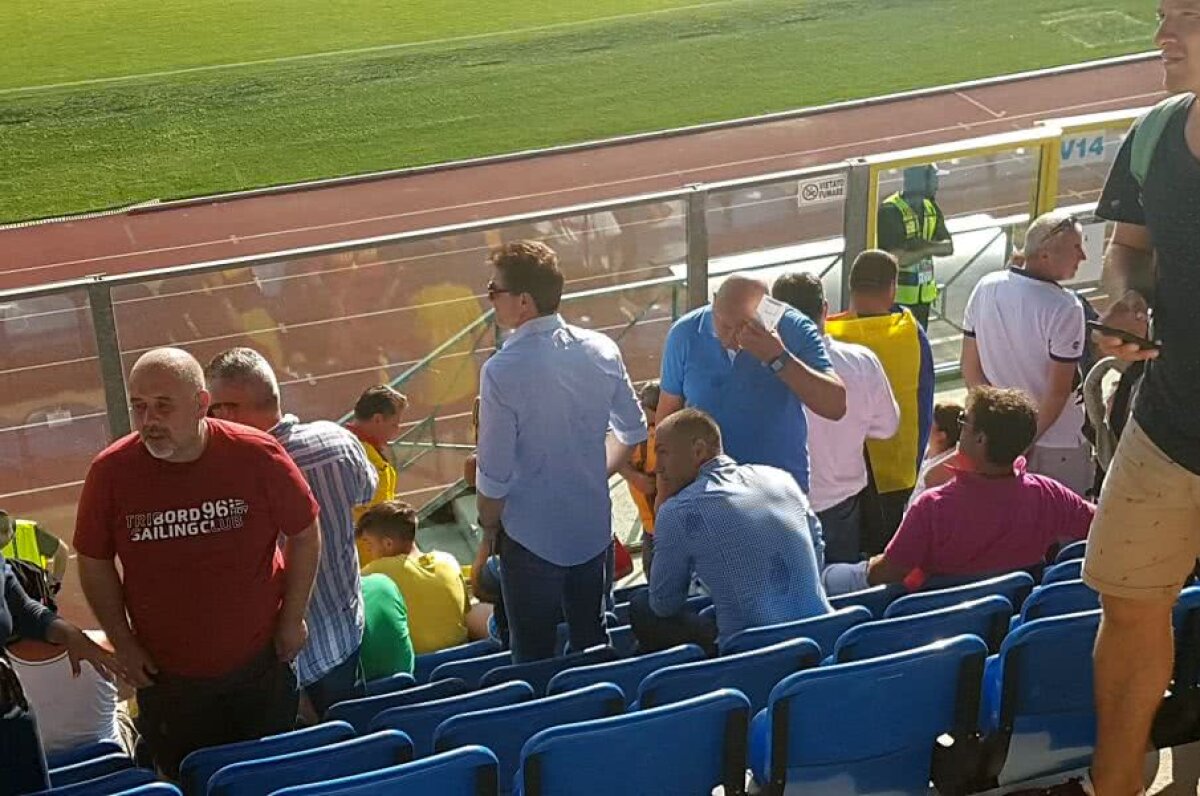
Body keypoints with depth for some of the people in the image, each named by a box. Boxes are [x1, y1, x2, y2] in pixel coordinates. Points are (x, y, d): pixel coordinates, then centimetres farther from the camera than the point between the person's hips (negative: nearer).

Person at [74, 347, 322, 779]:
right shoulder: (110, 472, -15)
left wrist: (293, 619, -1)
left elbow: (304, 534, -3)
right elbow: (95, 563, 0)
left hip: (260, 664, 0)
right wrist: (123, 644, -1)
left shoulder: (258, 456, -17)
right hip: (165, 677, 0)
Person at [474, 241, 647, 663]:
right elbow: (632, 432, 7)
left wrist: (488, 530, 1)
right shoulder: (602, 350, -6)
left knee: (534, 659, 11)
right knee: (593, 644, 22)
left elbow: (495, 473, -16)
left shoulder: (503, 370, -22)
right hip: (594, 529, 5)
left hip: (531, 537, -5)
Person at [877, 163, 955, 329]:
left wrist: (924, 245, -15)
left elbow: (948, 247, 4)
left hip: (924, 295, 7)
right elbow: (899, 259, -25)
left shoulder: (931, 208, 7)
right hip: (898, 297, -7)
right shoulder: (890, 211, -18)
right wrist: (929, 249, -13)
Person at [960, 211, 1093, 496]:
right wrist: (1028, 442, -8)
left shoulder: (986, 288, -5)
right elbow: (1058, 391, -19)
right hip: (1057, 445, -6)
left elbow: (970, 368, 1)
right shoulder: (1065, 308, -21)